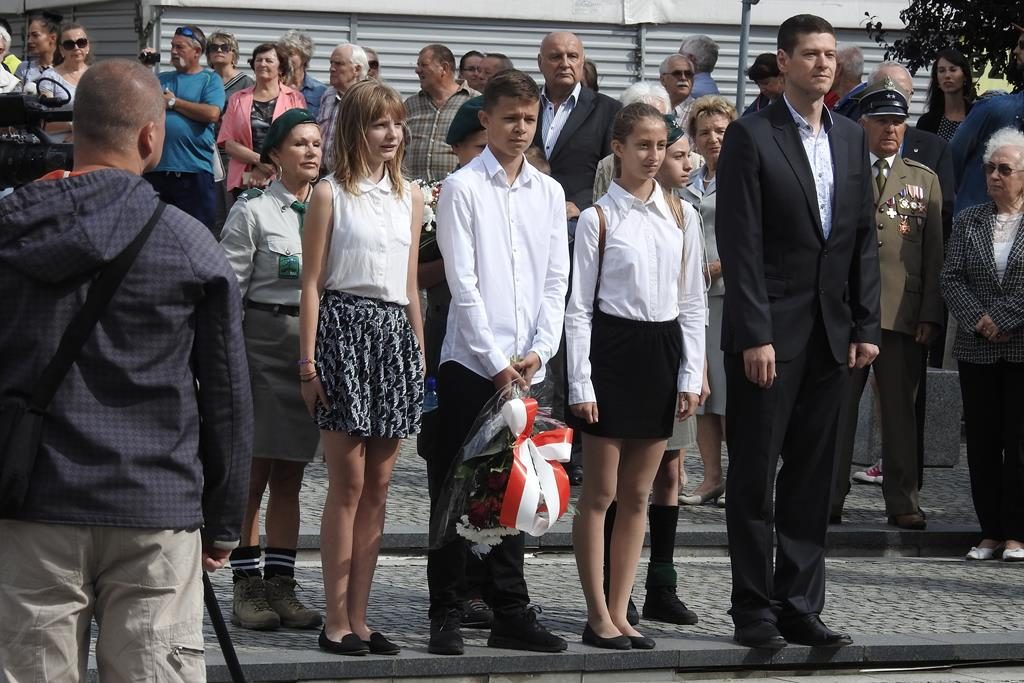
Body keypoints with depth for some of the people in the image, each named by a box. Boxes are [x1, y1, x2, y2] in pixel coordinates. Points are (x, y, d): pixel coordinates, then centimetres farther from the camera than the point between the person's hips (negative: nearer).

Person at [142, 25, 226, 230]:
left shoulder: (210, 80, 4)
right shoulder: (162, 79, 18)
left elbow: (212, 113, -13)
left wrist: (173, 102, -5)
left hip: (194, 171, -4)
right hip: (156, 169, 4)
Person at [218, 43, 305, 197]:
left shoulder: (295, 98, 10)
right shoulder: (238, 99, 15)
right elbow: (228, 143, 7)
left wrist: (266, 169, -8)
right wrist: (259, 160, -10)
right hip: (244, 182, 2)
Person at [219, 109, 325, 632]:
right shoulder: (254, 211, -2)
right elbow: (230, 286, -5)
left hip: (317, 338, 4)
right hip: (265, 335, -4)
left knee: (290, 474, 8)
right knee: (253, 470, -1)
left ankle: (281, 583, 12)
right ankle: (246, 586, 3)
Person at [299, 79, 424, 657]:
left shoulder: (410, 197, 14)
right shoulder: (331, 194, -1)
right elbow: (312, 283, -2)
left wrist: (421, 356, 14)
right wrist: (308, 361, -8)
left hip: (395, 331, 5)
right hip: (344, 324, -5)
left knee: (379, 485, 4)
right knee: (349, 482, -6)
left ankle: (359, 618, 8)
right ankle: (337, 620, -1)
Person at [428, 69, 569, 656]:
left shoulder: (549, 193, 11)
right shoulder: (462, 189, -3)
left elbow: (557, 281, 9)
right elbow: (463, 282, -8)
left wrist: (539, 351, -4)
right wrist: (496, 361, -12)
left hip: (527, 367, 4)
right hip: (471, 363, -4)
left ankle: (512, 613, 14)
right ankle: (447, 614, 5)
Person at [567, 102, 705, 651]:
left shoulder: (681, 216, 8)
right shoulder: (598, 219, -4)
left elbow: (691, 302, 10)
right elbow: (579, 307, -5)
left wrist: (691, 374, 3)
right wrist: (580, 384, -10)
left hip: (663, 349, 4)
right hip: (612, 347, -4)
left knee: (637, 494, 8)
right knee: (600, 492, 0)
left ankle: (619, 611, 14)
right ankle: (598, 615, 6)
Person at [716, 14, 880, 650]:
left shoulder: (851, 138, 11)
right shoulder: (752, 136, -6)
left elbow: (864, 239, 13)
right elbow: (740, 244, -11)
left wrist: (866, 327, 5)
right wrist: (755, 336, -16)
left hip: (830, 334, 5)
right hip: (769, 330, -5)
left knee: (813, 476, 8)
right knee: (754, 477, 2)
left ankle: (800, 606, 13)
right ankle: (754, 610, 7)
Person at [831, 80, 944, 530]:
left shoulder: (925, 180, 14)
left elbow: (935, 253, 10)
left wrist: (931, 315, 1)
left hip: (903, 314, 1)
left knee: (900, 410, 4)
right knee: (836, 408, 1)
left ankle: (903, 502, 9)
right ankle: (828, 498, 7)